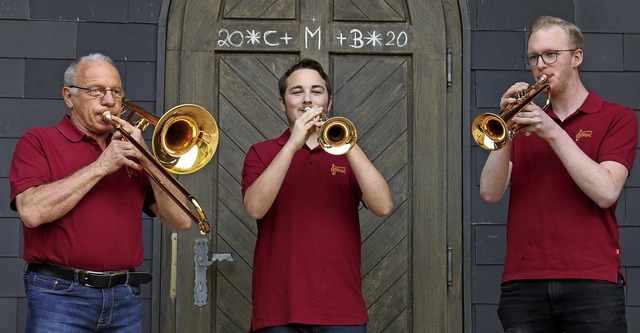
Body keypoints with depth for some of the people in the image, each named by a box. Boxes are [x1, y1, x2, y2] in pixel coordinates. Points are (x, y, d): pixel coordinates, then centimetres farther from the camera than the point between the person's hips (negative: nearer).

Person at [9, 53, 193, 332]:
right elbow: (32, 212, -16)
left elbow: (180, 221, 6)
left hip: (125, 297, 4)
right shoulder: (38, 141, 2)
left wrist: (145, 156, -4)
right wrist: (101, 166, -13)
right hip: (60, 295, -4)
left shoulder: (129, 152, 15)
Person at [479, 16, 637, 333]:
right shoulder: (525, 120, 15)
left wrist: (553, 133, -13)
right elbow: (490, 192, 4)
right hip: (522, 282, 3)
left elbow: (605, 192, -10)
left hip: (591, 280, -3)